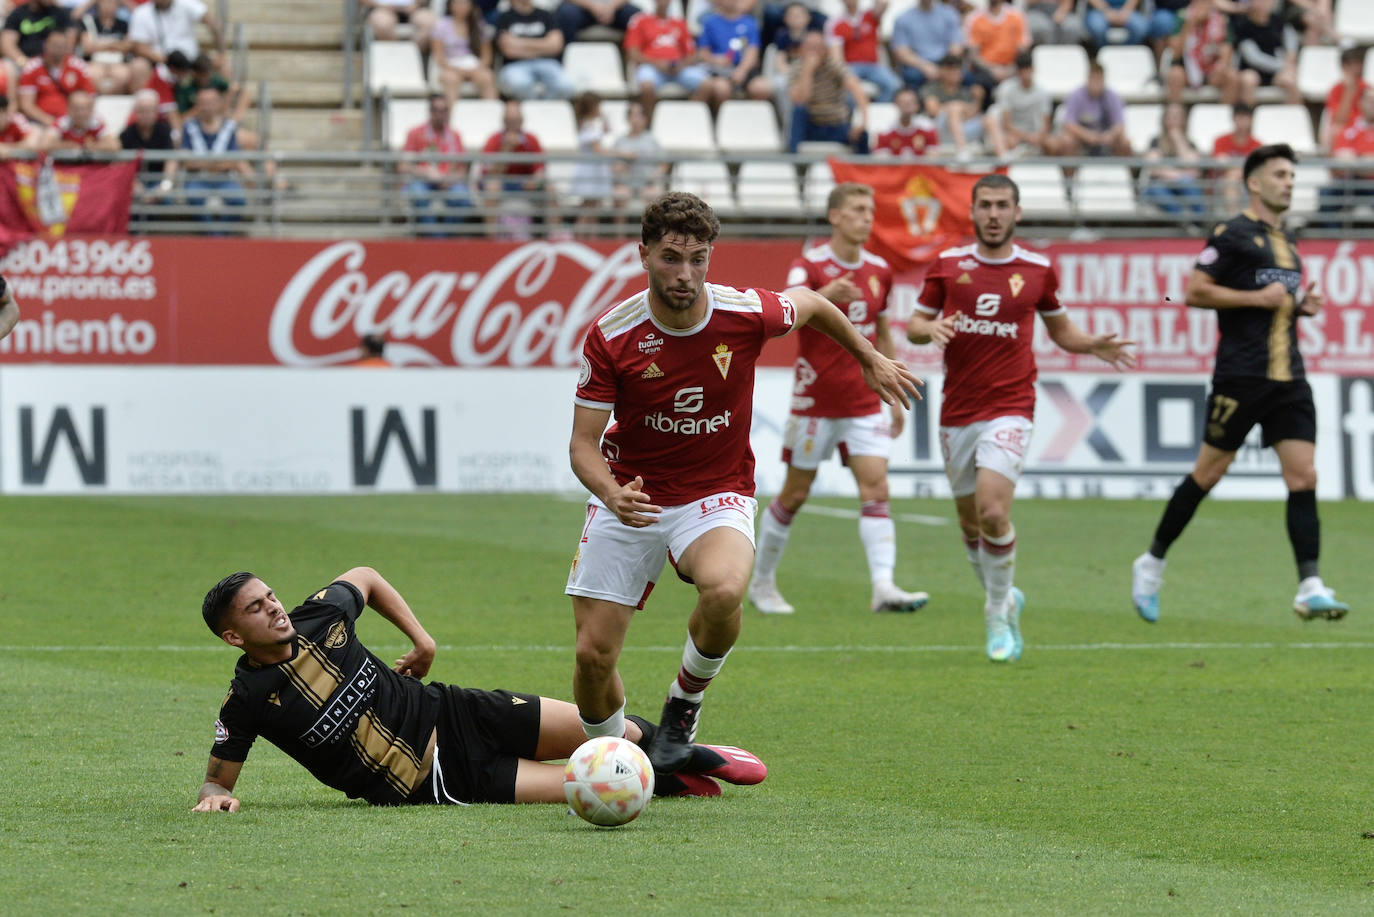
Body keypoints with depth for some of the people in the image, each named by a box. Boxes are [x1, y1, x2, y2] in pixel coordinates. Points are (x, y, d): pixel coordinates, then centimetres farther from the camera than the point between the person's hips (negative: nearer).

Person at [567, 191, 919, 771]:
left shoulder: (747, 313, -15)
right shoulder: (610, 337, -16)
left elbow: (811, 305, 9)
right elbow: (583, 445, -12)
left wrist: (871, 361, 23)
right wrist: (610, 493, -34)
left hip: (715, 495, -1)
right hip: (630, 498, 1)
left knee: (723, 590, -34)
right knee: (594, 653, -6)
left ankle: (685, 702, -4)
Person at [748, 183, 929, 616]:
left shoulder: (879, 271, 7)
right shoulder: (809, 267, -10)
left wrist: (894, 397, 19)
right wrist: (825, 297, -51)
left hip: (864, 402, 4)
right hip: (815, 401, -4)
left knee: (876, 490, -10)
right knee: (794, 495, 6)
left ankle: (884, 587, -19)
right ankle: (762, 581, 23)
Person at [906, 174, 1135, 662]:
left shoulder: (1037, 270, 3)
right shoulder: (948, 264, 4)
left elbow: (1059, 328, 17)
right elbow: (915, 325, 10)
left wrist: (1094, 345, -3)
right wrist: (930, 329, -14)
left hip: (1009, 409, -3)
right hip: (957, 412, 3)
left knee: (993, 511, -19)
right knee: (970, 521, 10)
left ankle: (999, 615, -2)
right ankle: (1004, 600, 35)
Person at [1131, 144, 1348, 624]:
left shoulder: (1286, 241, 18)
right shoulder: (1233, 235, -6)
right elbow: (1194, 292, -12)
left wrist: (1300, 305, 10)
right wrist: (1259, 298, -15)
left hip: (1289, 378, 6)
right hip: (1241, 376, -6)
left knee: (1304, 477, -6)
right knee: (1208, 473, 1)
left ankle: (1310, 587, -11)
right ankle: (1152, 564, 18)